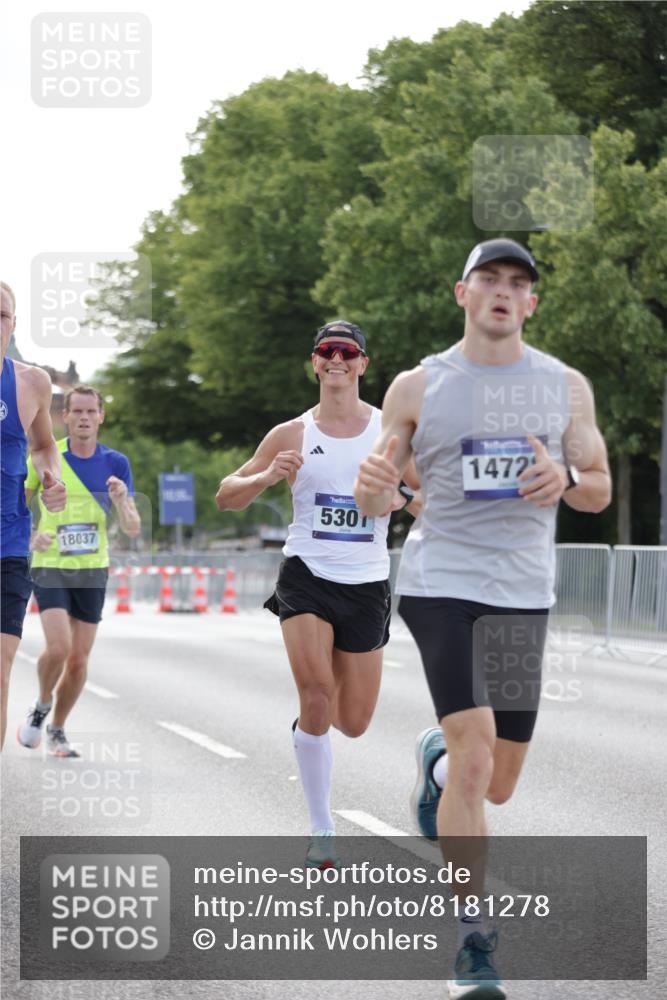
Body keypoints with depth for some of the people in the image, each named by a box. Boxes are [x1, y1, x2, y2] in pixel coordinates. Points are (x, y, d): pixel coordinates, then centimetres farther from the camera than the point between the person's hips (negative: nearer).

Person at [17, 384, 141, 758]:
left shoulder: (116, 463, -1)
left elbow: (133, 529, -1)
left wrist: (121, 502, -22)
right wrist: (30, 537, -12)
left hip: (92, 571, 2)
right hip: (50, 566, -2)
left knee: (79, 658, 3)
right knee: (59, 647, -19)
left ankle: (57, 730, 23)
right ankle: (41, 707, 10)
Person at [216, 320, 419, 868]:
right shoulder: (293, 435, 3)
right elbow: (226, 497, 7)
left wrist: (401, 499, -12)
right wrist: (267, 476, -13)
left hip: (367, 583, 1)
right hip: (306, 576, -1)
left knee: (353, 723, 5)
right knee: (316, 696, -21)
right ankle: (322, 830, -9)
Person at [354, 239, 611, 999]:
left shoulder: (565, 386, 8)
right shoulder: (418, 388, 3)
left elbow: (600, 491, 12)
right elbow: (375, 501, 5)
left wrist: (566, 478, -11)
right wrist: (372, 486, -20)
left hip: (523, 594, 3)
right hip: (440, 585, -3)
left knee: (496, 786, 9)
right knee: (477, 757, -19)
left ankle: (437, 758, 47)